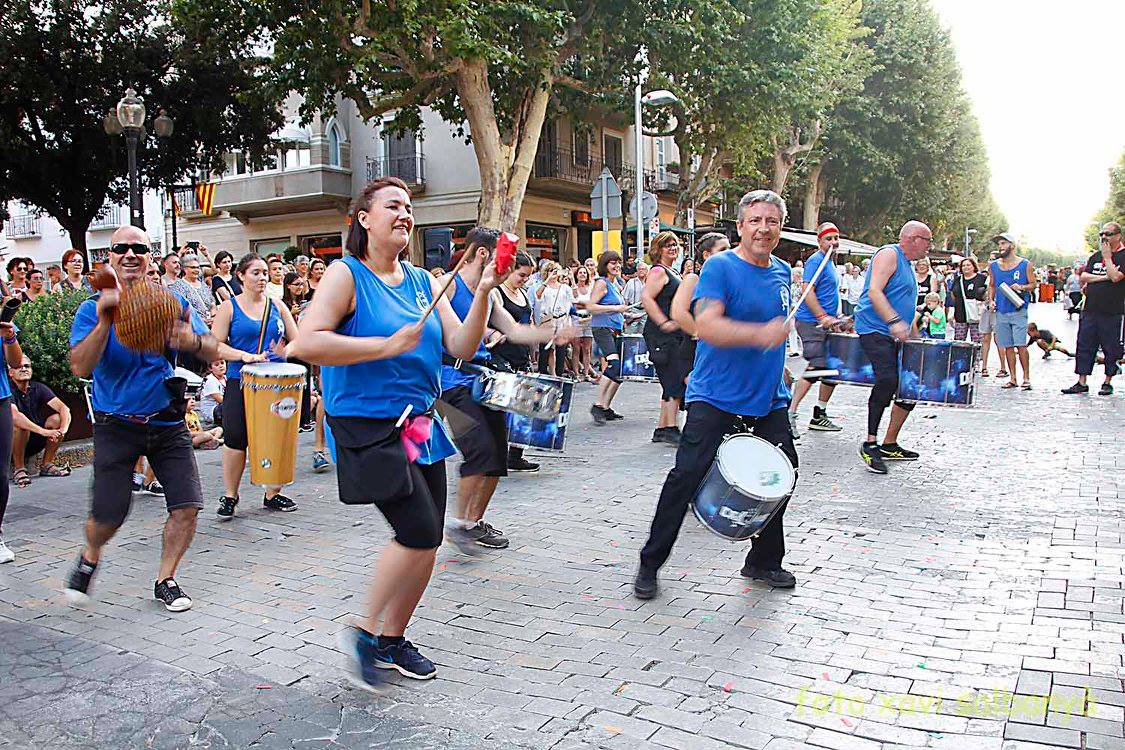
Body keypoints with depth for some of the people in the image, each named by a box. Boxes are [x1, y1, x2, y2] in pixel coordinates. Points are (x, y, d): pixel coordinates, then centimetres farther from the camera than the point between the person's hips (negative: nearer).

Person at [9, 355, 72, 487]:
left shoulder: (38, 388, -2)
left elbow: (64, 409, -13)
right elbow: (14, 416, -35)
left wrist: (63, 430, -32)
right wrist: (44, 431, -43)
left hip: (34, 442, 5)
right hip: (11, 445, -5)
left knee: (57, 419, -16)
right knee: (19, 425, -33)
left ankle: (46, 465, -5)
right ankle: (18, 469, -17)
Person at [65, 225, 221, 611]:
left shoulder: (172, 302, 2)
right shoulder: (94, 309, -3)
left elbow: (213, 351, -3)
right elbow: (80, 367, -17)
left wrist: (191, 340, -26)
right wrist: (105, 322, -29)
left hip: (168, 423, 2)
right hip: (117, 425, -2)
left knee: (187, 504, -4)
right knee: (109, 514, -3)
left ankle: (165, 580, 18)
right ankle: (89, 559, 33)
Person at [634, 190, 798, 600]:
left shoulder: (783, 272, 11)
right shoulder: (719, 267, -11)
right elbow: (707, 325, -25)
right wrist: (760, 334, -35)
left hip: (767, 397, 7)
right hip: (715, 396, -7)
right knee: (687, 474, -10)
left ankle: (764, 560, 27)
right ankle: (650, 564, 5)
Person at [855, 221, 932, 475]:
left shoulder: (906, 264, 22)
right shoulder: (889, 254, -7)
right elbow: (874, 291, -21)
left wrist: (911, 333, 25)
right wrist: (894, 322, -32)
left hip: (895, 337, 10)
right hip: (875, 330, -10)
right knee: (888, 380, -27)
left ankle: (889, 445, 16)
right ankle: (870, 444, -17)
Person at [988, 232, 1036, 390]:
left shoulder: (1025, 264, 1)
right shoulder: (994, 265, 11)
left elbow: (1033, 284, 5)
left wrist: (1021, 287, -14)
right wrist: (991, 299, 4)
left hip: (1019, 310, -4)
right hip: (1001, 311, 4)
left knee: (1020, 345, -10)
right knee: (1007, 346, 6)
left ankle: (1026, 378, -2)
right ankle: (1013, 378, 13)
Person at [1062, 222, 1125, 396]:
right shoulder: (1095, 256, 13)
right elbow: (1082, 277, 4)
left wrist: (1107, 256, -10)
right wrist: (1104, 277, -10)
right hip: (1090, 310, 5)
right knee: (1084, 346, 4)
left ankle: (1108, 382, 16)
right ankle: (1081, 383, 9)